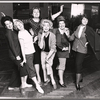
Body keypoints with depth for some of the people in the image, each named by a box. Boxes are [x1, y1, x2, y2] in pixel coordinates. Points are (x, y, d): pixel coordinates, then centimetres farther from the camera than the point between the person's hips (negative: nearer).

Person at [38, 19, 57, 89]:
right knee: (43, 66, -3)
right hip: (44, 52, 3)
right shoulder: (40, 34, -13)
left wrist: (48, 57, -19)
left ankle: (53, 81, -5)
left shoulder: (52, 35, -21)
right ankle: (46, 79, 19)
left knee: (48, 65, -18)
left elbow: (53, 48, -17)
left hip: (51, 52, -3)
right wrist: (42, 37, -27)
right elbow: (41, 47, -17)